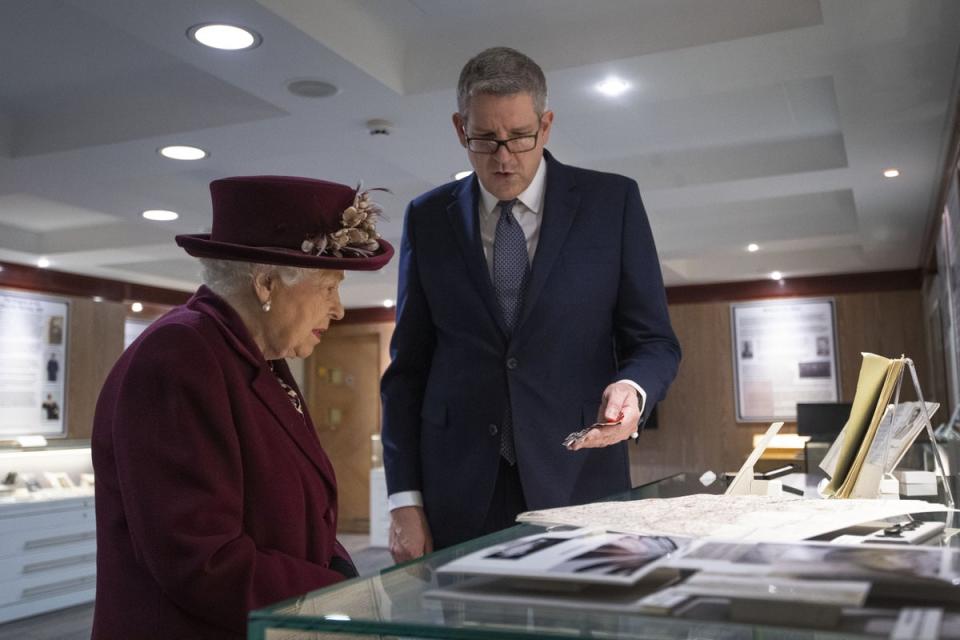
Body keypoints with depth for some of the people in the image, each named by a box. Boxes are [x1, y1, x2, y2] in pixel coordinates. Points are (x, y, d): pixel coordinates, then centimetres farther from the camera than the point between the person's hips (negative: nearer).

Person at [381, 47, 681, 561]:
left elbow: (654, 341, 3)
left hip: (578, 479, -1)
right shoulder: (428, 218, 6)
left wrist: (630, 389, -20)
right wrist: (404, 499, -1)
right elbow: (408, 366, 6)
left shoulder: (612, 201, 2)